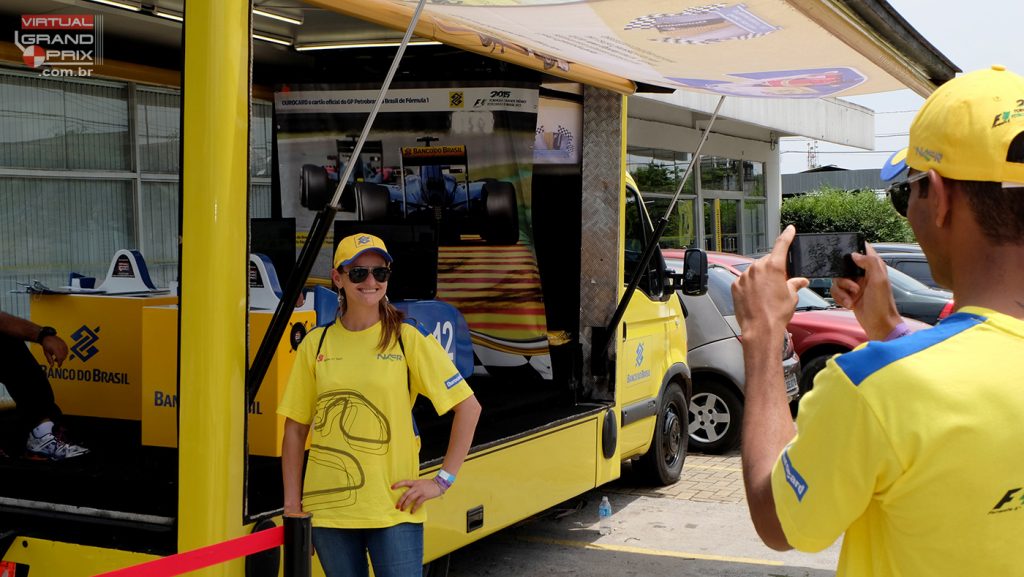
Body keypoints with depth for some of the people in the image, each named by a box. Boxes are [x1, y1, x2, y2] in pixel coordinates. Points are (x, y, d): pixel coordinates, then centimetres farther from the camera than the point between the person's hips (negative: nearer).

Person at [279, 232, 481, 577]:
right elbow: (295, 430, 8)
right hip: (328, 509, 2)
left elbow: (468, 407, 0)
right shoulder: (315, 344, 5)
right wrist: (291, 507, 4)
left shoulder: (408, 340, -2)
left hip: (394, 508, -2)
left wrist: (443, 480, -5)